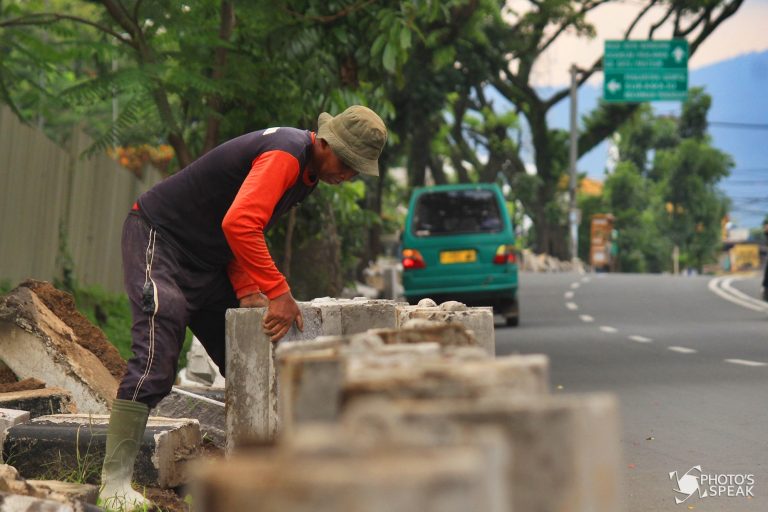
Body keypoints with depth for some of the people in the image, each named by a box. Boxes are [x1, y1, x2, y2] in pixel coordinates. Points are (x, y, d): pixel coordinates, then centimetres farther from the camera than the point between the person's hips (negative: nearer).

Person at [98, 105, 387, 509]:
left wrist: (247, 289, -5)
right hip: (158, 237, -10)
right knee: (154, 361, -22)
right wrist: (278, 293, -34)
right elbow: (238, 224, -37)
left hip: (206, 258, 10)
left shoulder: (307, 170, 8)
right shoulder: (286, 154, -24)